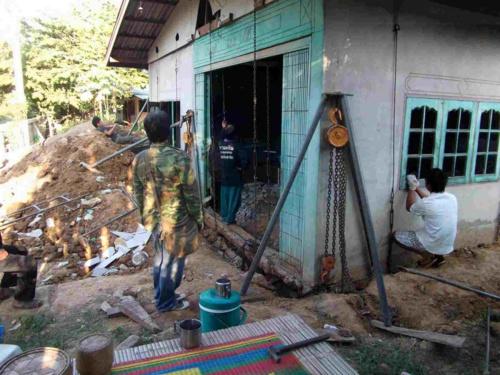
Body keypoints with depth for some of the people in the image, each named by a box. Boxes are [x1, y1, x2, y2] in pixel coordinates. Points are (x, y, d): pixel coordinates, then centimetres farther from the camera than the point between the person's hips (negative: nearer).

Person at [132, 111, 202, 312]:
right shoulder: (179, 159, -22)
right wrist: (199, 218, -2)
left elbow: (138, 193, 7)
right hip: (177, 220, -6)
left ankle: (160, 295, 39)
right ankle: (166, 302, 25)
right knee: (173, 262, 10)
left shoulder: (139, 159, -4)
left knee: (160, 258, 23)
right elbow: (191, 194, -15)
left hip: (153, 219, 6)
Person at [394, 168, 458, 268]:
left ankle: (428, 256, 2)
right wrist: (417, 187, 16)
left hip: (432, 246, -7)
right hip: (447, 246, 7)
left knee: (397, 236, 4)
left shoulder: (427, 204, -26)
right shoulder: (452, 198, -6)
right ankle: (438, 256, 18)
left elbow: (410, 207, -3)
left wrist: (412, 188, 3)